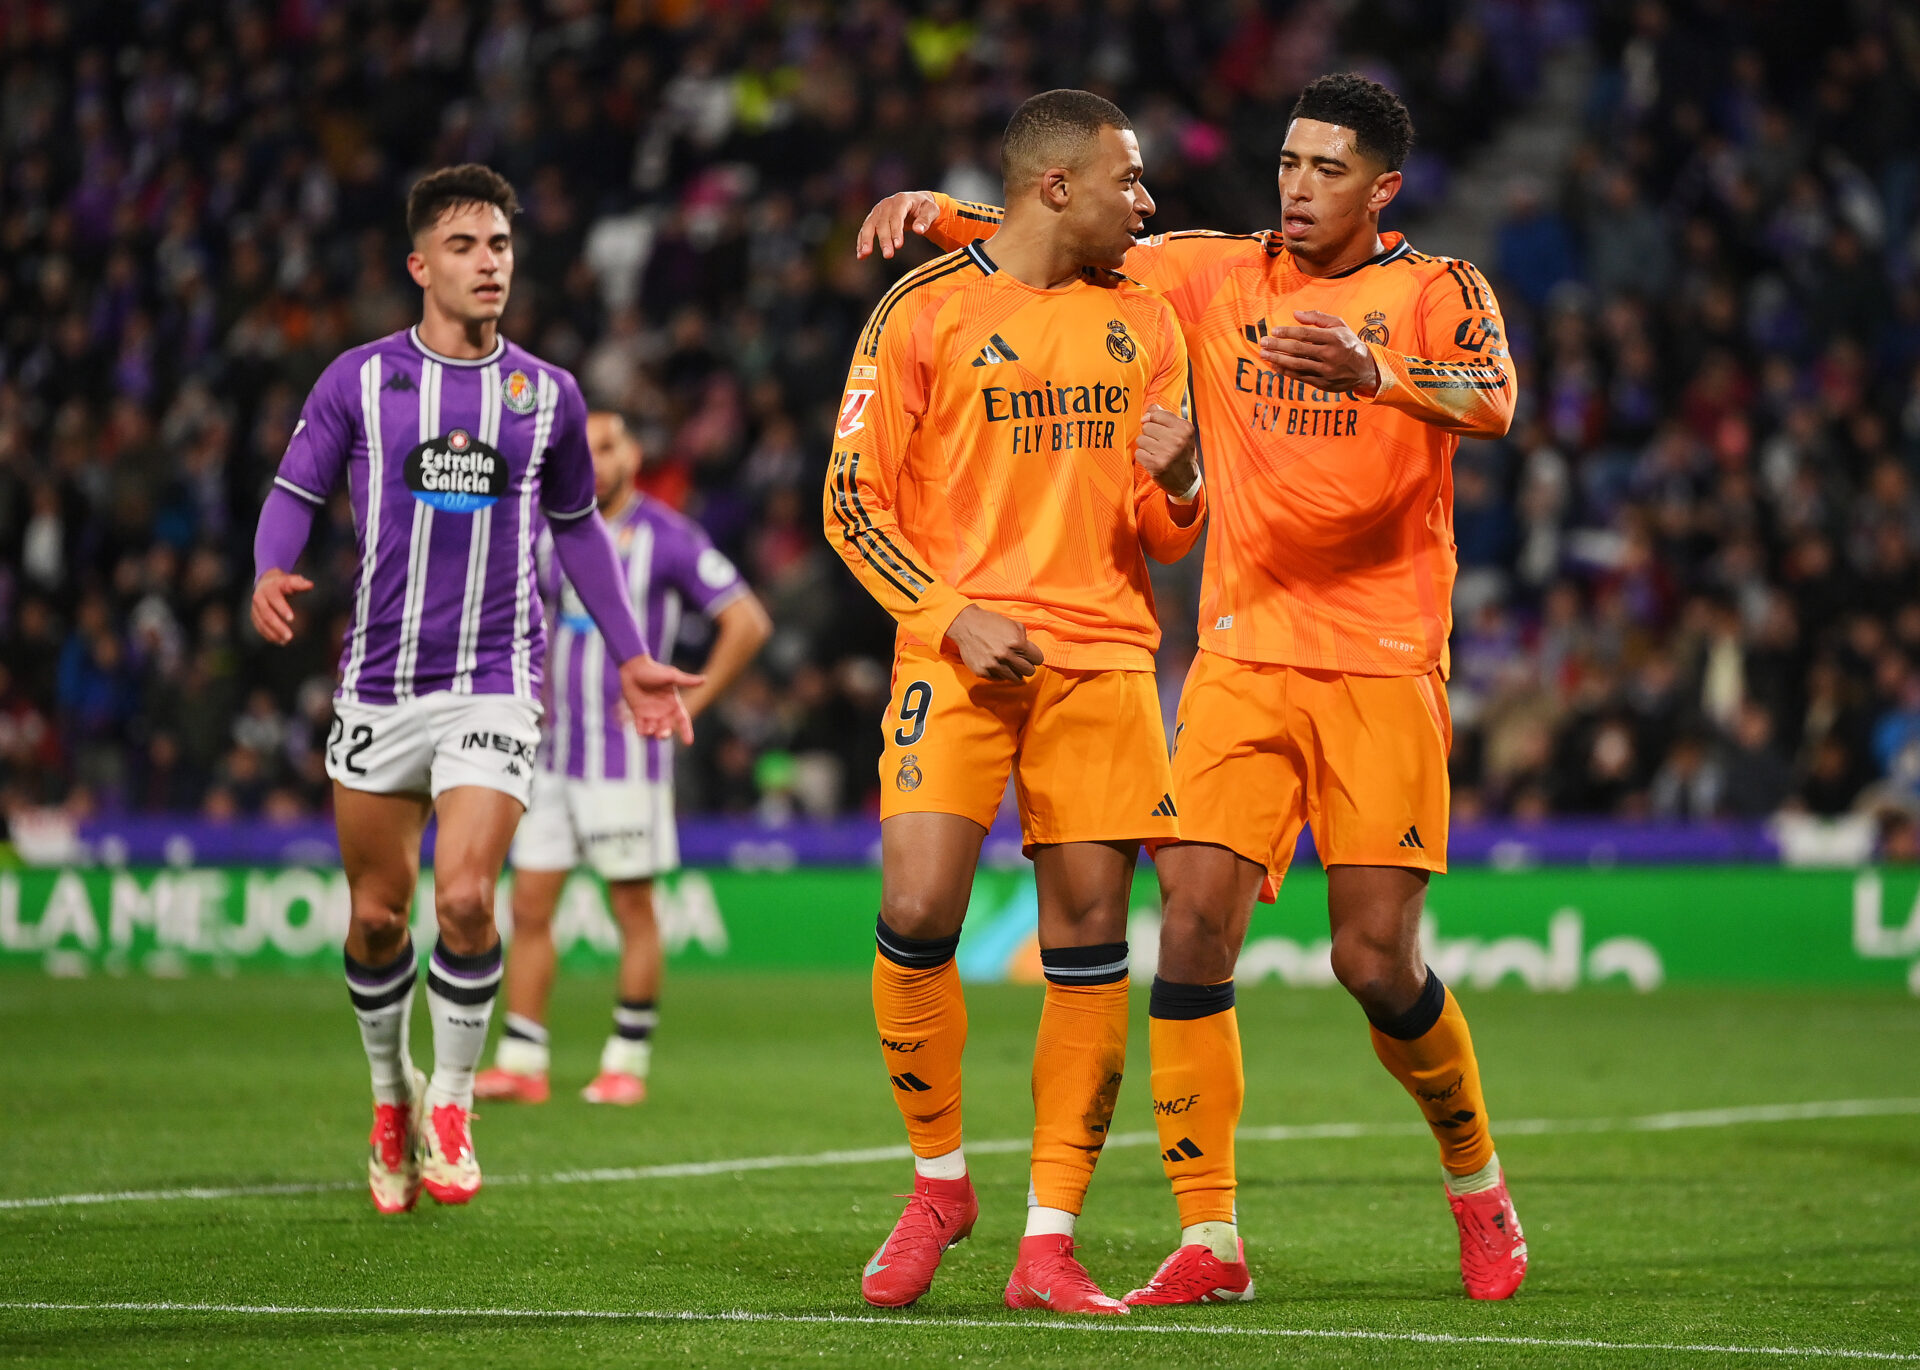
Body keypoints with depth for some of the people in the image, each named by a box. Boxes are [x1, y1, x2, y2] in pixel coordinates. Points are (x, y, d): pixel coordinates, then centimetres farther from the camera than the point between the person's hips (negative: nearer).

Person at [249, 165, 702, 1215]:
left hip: (494, 683, 0)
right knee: (377, 917, 5)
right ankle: (390, 1094, 30)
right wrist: (271, 572, -15)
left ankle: (450, 1108, 1)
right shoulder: (360, 380, 2)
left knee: (465, 898, -17)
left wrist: (630, 657, 19)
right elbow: (296, 491, 7)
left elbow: (576, 527, 19)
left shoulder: (547, 396, 7)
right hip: (379, 684, 0)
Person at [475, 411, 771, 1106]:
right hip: (553, 754, 5)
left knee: (632, 908, 0)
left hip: (627, 756, -5)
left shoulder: (667, 537, -7)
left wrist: (686, 706, -9)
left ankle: (627, 1061, 8)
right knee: (529, 904, 1)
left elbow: (748, 623, -7)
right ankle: (520, 1062, 3)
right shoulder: (553, 533, 10)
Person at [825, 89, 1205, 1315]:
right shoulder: (926, 312, 1)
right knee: (916, 914, -16)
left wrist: (1173, 485, -6)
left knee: (1090, 939, -3)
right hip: (959, 655, -3)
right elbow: (854, 500, 2)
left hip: (1103, 655, 3)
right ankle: (939, 1179, 7)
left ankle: (1051, 1239, 2)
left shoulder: (1144, 319, 14)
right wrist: (955, 618, -10)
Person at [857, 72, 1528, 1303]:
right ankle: (1209, 1240, -4)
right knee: (1194, 920, -10)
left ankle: (1478, 1183, 22)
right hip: (1242, 656, 3)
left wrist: (1375, 373, -41)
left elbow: (1493, 402, -21)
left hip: (1383, 667, -3)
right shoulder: (1215, 277, 8)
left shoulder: (1436, 289, -2)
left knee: (1376, 960, -5)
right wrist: (941, 215, -3)